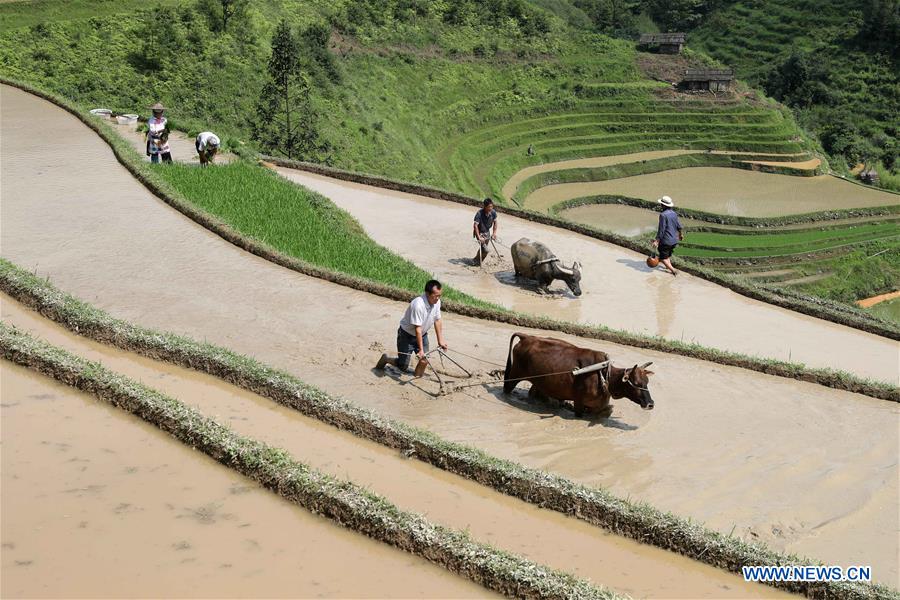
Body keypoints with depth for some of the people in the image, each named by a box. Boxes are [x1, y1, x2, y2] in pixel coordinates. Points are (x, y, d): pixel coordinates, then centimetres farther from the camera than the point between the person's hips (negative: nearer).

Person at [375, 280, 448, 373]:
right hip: (407, 335, -7)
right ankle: (386, 359, 24)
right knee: (403, 367, -2)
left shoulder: (437, 302, -12)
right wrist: (420, 350, -31)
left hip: (422, 334, 7)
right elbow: (417, 329, -32)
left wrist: (440, 341, 3)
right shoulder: (418, 305, -35)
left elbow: (437, 321, 1)